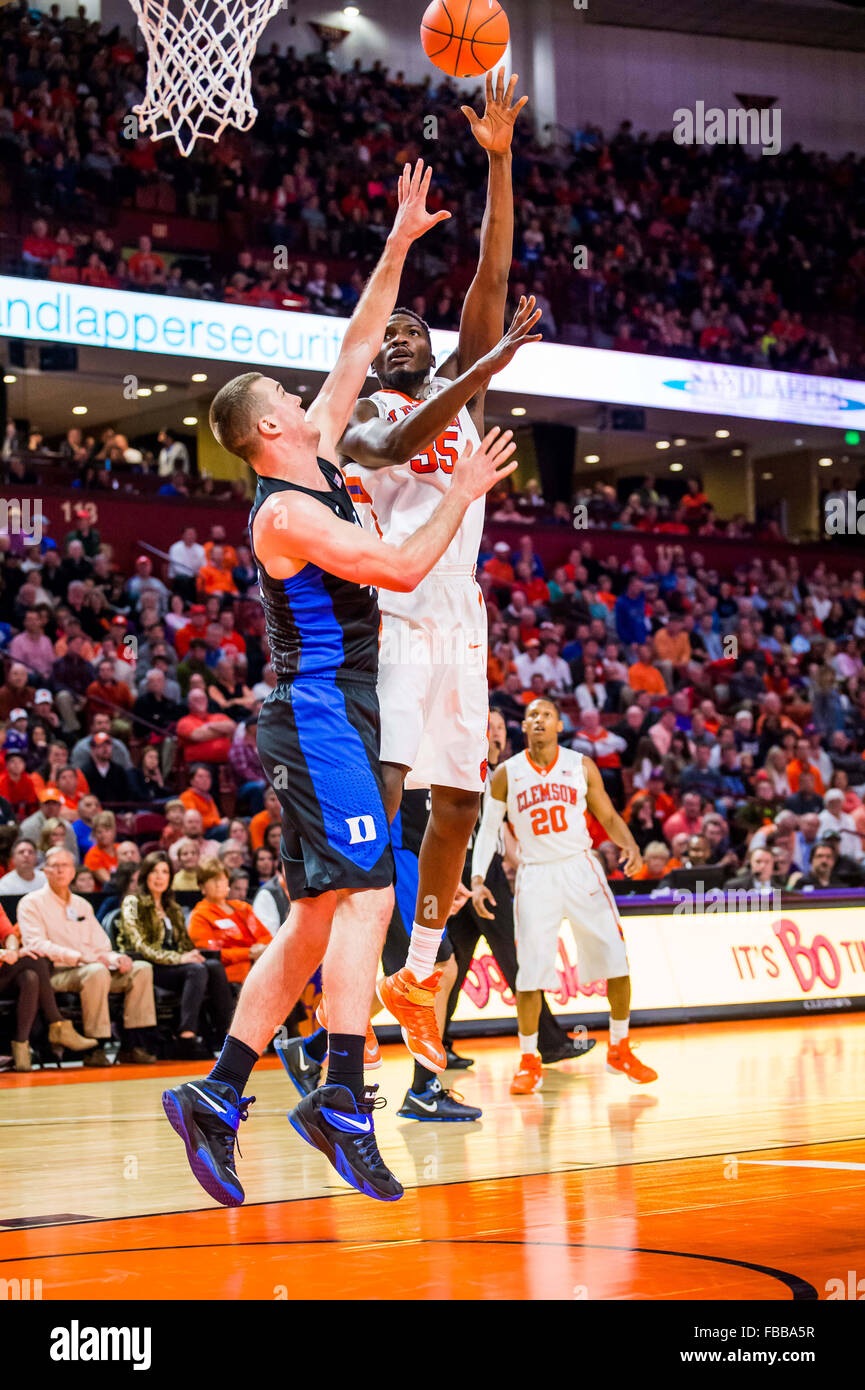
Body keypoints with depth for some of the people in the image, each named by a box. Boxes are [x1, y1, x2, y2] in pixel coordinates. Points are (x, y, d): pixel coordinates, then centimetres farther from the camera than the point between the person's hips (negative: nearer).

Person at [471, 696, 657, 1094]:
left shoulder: (581, 767, 4)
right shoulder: (506, 774, 2)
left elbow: (608, 817, 8)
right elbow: (488, 829, 7)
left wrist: (630, 845, -12)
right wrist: (478, 880, -5)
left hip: (580, 868, 1)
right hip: (535, 877, -1)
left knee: (616, 960, -3)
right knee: (530, 973, -5)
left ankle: (619, 1049, 14)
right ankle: (529, 1062, 10)